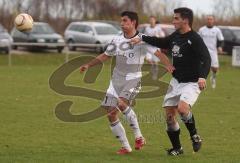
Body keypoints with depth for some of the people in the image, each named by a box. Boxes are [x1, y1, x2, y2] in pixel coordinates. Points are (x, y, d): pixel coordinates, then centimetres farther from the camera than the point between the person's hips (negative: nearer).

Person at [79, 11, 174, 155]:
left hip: (133, 79, -6)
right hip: (117, 79, 6)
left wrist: (168, 65, -37)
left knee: (122, 103, -31)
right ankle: (126, 147, 11)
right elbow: (105, 56, 20)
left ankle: (139, 137, -15)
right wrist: (88, 65, 12)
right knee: (111, 115, -1)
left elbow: (158, 53, -20)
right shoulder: (117, 40, 6)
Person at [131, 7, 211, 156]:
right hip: (176, 81, 8)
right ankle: (177, 148, 20)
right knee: (169, 115, 5)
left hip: (191, 83, -8)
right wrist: (142, 38, 26)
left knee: (182, 108, -31)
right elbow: (162, 43, 28)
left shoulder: (195, 39, -16)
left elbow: (206, 58, -26)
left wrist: (202, 76, -41)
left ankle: (195, 136, -7)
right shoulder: (175, 37, 8)